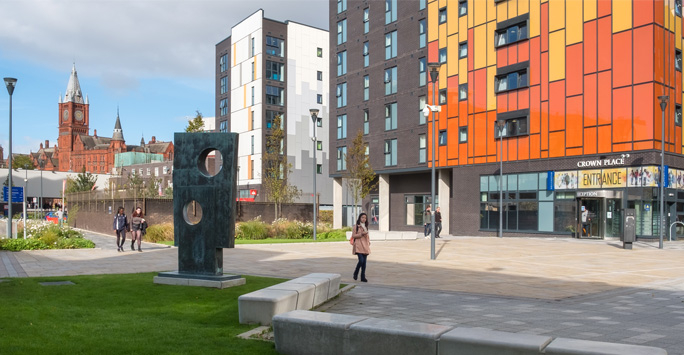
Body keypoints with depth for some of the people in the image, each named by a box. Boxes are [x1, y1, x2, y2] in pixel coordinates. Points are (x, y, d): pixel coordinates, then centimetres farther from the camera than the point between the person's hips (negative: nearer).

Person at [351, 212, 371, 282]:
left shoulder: (366, 226, 17)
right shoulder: (356, 226, -1)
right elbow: (353, 235, -6)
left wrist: (369, 242, 14)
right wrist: (361, 234, -15)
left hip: (365, 246, 6)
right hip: (359, 246, -6)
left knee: (364, 262, 4)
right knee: (361, 260, -17)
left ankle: (363, 277, 9)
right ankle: (355, 273, 6)